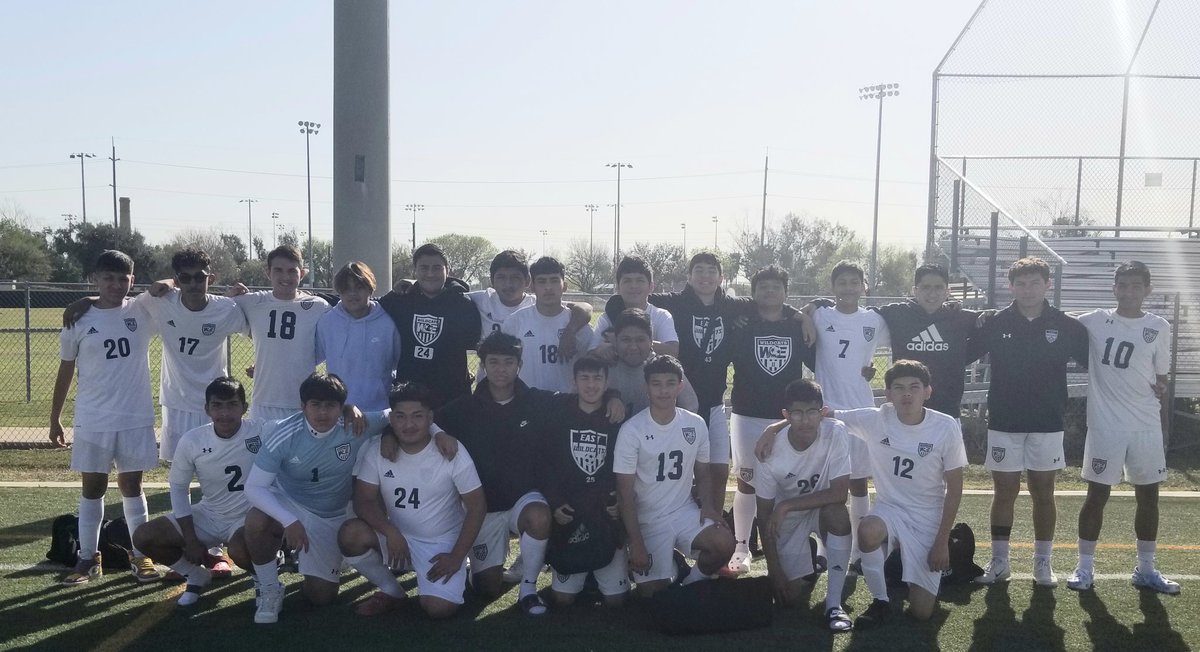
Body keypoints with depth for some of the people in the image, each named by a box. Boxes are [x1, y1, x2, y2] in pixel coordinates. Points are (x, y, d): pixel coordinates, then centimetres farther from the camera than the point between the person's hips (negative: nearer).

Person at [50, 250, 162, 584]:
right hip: (92, 420, 0)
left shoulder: (142, 312, -2)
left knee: (131, 485, 9)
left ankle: (141, 555, 17)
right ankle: (88, 558, 17)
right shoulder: (79, 320, -2)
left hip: (136, 418, 0)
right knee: (92, 487, 8)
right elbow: (66, 370, 6)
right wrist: (55, 419, 7)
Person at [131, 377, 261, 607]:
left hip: (249, 517, -4)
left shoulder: (261, 432, -20)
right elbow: (179, 488, 1)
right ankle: (197, 576, 14)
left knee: (240, 551, -36)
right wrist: (190, 540, -3)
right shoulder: (192, 441, -11)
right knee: (143, 537, -9)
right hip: (208, 516, 4)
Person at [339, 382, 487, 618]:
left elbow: (477, 507, -10)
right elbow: (364, 501, -9)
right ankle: (391, 591, 0)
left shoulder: (453, 452, -15)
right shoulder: (377, 451, -7)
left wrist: (457, 557, -14)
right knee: (350, 534, -25)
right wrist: (391, 532, -26)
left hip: (442, 543, -3)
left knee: (438, 608, -25)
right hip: (397, 536, 3)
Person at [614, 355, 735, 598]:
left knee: (724, 544, -25)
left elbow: (702, 473, 11)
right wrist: (637, 545, -16)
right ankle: (671, 565, 25)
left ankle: (691, 585, 5)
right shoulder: (631, 430, -14)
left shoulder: (695, 424, -2)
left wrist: (707, 505, -10)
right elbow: (625, 493, -12)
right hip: (648, 520, -3)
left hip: (685, 512, 3)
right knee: (654, 595, -10)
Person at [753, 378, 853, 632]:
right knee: (788, 596, -7)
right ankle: (807, 565, 29)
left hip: (823, 509, 0)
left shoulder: (836, 433, -26)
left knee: (837, 512, -36)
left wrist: (786, 505, -29)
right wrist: (774, 568, -14)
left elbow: (839, 493, -28)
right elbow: (764, 513, -14)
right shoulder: (771, 450, -24)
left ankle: (834, 602, -22)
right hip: (787, 519, 1)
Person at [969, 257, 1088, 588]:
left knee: (1043, 493, 8)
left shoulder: (1066, 326, -1)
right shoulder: (995, 324, -2)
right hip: (1004, 423, 0)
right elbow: (963, 354, 1)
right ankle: (999, 562, 15)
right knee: (1004, 491, 6)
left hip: (1047, 424, 0)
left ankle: (1043, 562, 20)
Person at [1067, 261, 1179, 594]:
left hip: (1147, 427, 3)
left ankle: (1145, 569, 22)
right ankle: (1085, 566, 12)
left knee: (1149, 495, 9)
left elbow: (1160, 378, 11)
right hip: (1106, 425, -3)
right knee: (1097, 494, 1)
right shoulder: (1094, 321, 0)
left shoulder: (1159, 328, 5)